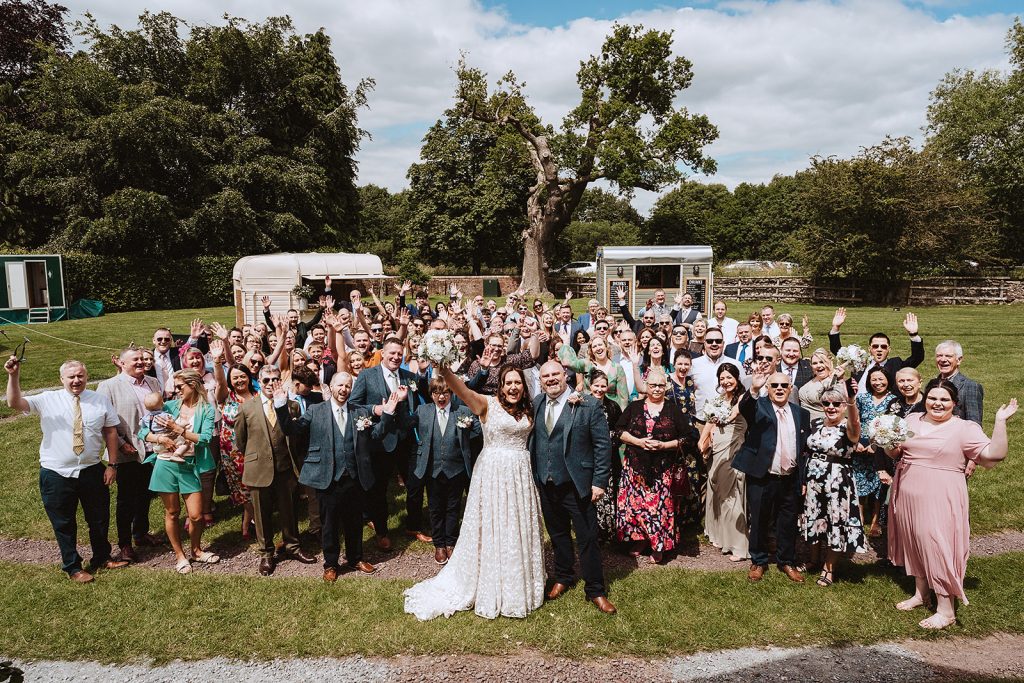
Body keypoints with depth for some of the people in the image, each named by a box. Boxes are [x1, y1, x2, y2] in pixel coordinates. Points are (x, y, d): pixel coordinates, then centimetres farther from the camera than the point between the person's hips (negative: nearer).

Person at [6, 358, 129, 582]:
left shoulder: (101, 400, 0)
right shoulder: (47, 400, -3)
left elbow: (111, 432, 1)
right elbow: (15, 403, -15)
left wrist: (112, 465, -2)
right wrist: (14, 376, -29)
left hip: (92, 471, 2)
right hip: (56, 474, -1)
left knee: (99, 519, 15)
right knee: (64, 524, 11)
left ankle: (102, 558, 36)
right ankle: (73, 567, 28)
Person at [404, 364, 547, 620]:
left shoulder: (527, 409, 9)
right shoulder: (488, 404, -10)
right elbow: (464, 391, -27)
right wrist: (445, 372, -42)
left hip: (521, 474, 5)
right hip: (494, 472, -5)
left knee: (519, 530, 15)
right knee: (491, 530, 3)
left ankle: (519, 586, 32)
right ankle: (491, 589, 19)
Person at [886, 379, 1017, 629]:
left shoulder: (965, 428, -7)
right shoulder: (912, 420, 7)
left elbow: (993, 456, -18)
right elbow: (895, 452, 15)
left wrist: (1000, 422, -22)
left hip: (939, 499, -5)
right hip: (908, 496, 5)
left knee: (938, 547, -3)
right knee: (914, 543, 16)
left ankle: (946, 611, 9)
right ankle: (920, 593, 34)